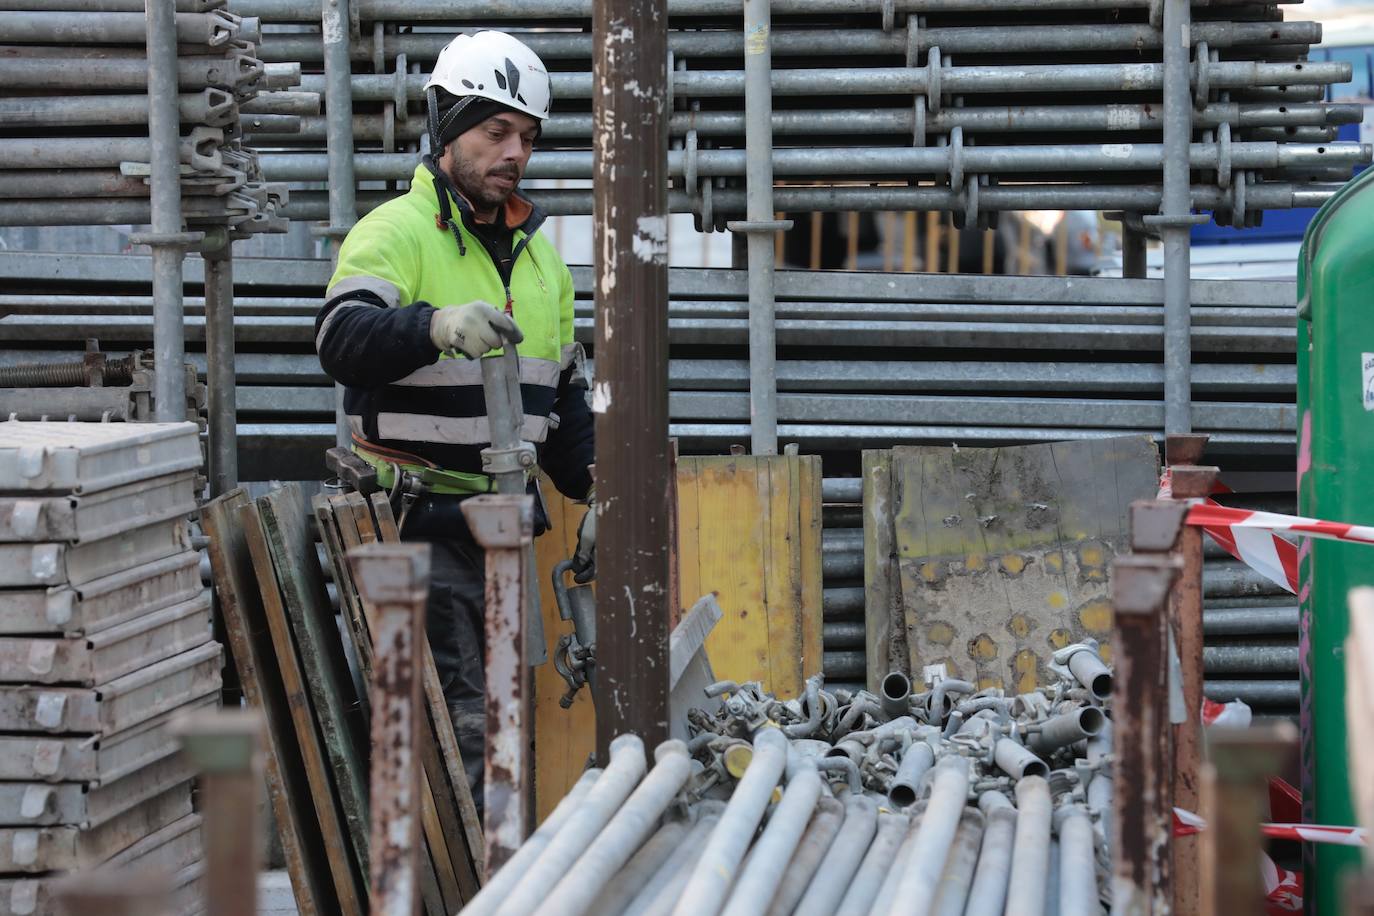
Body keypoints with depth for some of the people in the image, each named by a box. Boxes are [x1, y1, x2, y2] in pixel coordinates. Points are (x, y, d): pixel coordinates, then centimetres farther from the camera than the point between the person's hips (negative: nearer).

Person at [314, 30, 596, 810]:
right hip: (420, 522, -8)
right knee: (456, 729, -13)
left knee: (499, 717, 12)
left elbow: (566, 394, 24)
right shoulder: (396, 232, -9)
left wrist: (593, 495, 12)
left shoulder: (539, 255, 17)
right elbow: (343, 340, -28)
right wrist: (437, 326, -46)